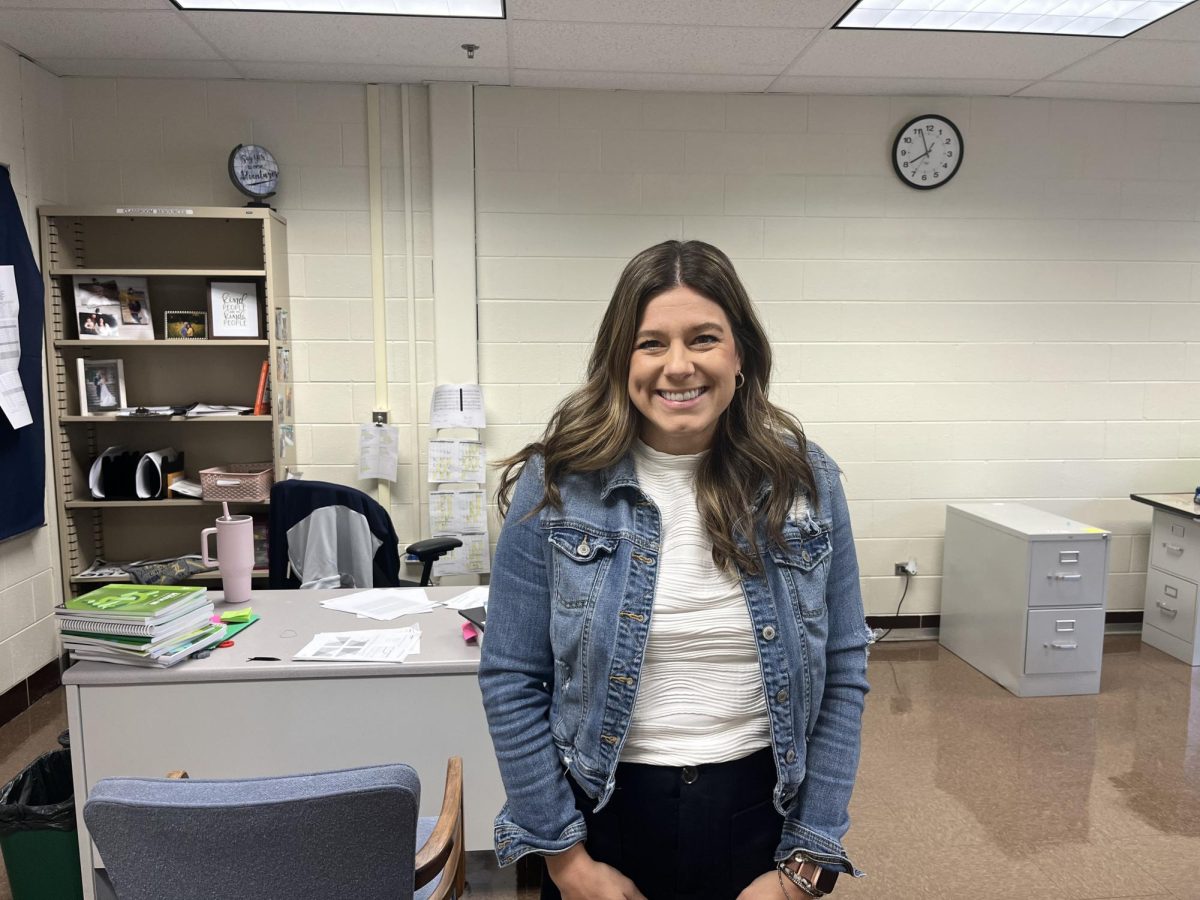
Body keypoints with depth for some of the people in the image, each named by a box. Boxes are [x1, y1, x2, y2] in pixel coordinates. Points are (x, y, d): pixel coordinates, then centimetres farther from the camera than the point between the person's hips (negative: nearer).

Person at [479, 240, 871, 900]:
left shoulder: (807, 481, -7)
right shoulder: (556, 485, -11)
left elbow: (842, 673, -2)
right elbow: (511, 679, -7)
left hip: (763, 812, 2)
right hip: (607, 816, -1)